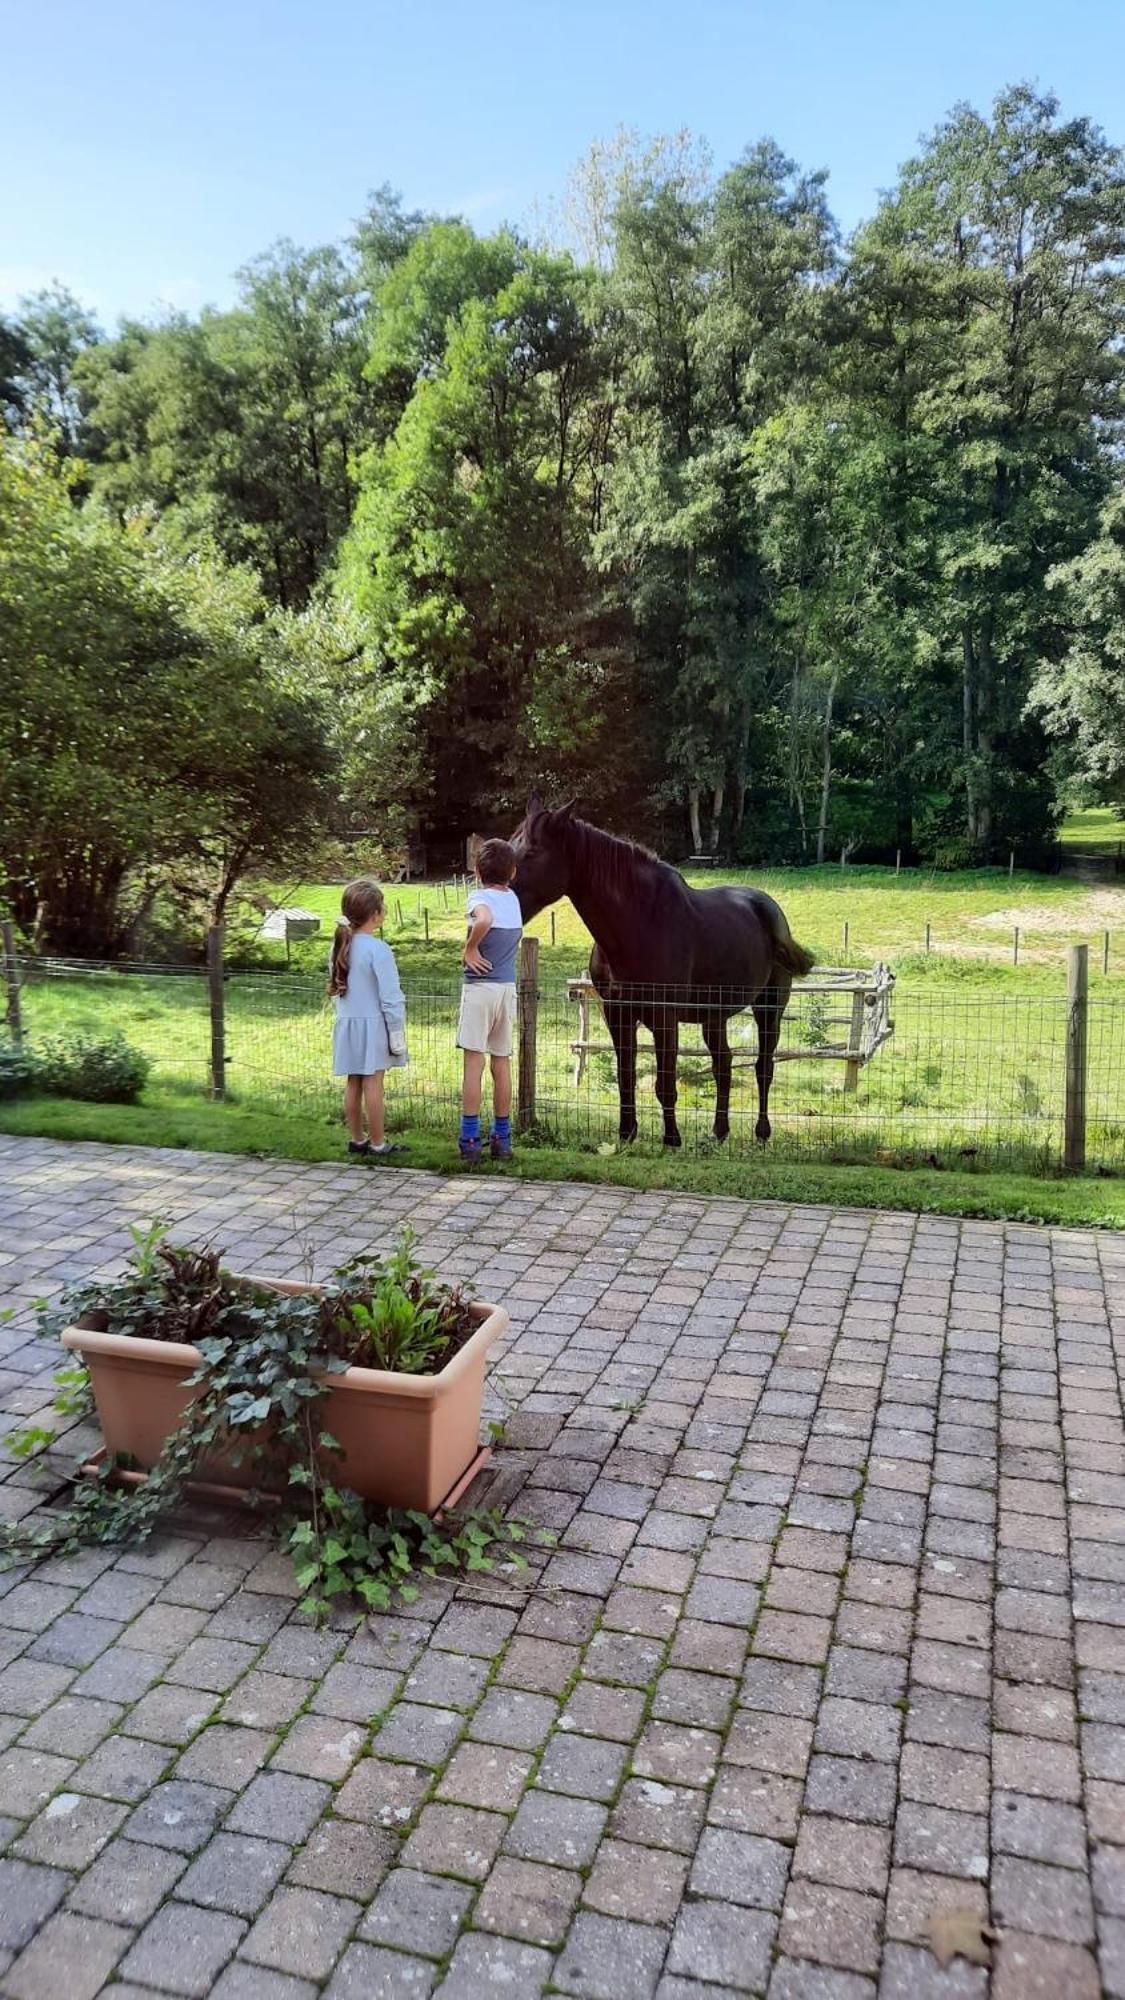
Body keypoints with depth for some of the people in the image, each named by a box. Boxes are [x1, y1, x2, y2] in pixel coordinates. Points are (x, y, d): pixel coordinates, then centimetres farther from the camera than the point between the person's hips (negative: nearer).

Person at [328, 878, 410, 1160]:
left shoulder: (339, 946, 5)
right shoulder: (378, 950, -17)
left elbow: (336, 987, 12)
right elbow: (390, 997, -15)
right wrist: (397, 1034, -9)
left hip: (347, 1023, 7)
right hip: (373, 1023, -7)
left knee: (353, 1084, 13)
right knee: (373, 1084, -1)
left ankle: (356, 1140, 22)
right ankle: (377, 1145, 5)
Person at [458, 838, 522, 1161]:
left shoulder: (479, 896, -10)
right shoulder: (514, 898, 9)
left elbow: (484, 919, -32)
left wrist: (470, 948, -19)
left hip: (480, 987, -5)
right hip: (508, 987, 6)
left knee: (474, 1063, -1)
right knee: (502, 1063, 10)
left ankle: (470, 1140, 1)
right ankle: (502, 1139, 16)